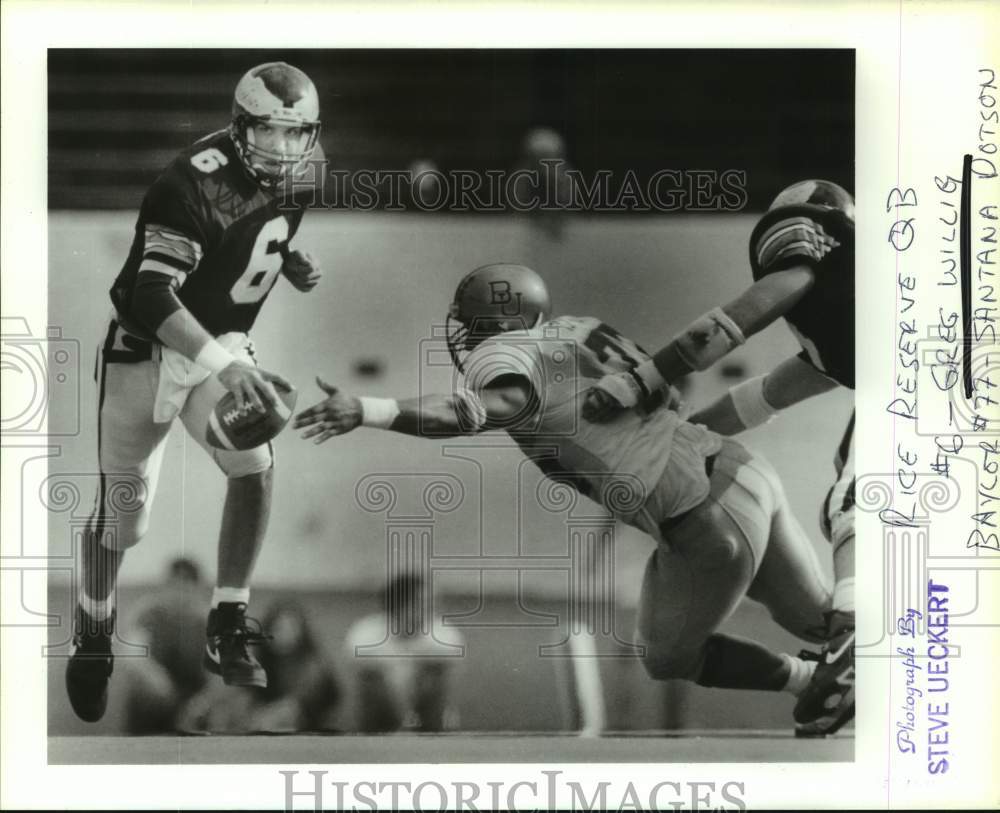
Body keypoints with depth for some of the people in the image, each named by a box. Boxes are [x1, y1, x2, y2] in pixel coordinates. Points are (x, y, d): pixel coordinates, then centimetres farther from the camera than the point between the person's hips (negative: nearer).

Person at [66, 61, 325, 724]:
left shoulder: (293, 176, -5)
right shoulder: (197, 183, -29)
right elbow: (153, 297, -38)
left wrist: (295, 265, 1)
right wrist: (225, 366, -47)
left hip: (222, 346, 5)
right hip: (147, 348, -5)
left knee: (256, 468, -18)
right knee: (124, 509, 5)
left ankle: (228, 629, -5)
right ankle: (92, 638, 30)